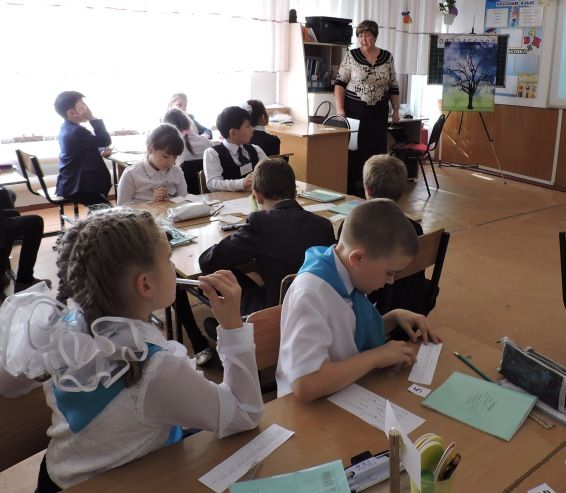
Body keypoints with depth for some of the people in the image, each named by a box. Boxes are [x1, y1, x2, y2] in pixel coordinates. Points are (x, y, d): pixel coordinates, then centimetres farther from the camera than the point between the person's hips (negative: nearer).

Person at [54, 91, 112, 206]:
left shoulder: (67, 128, 9)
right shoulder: (77, 131, -24)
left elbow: (87, 148, 21)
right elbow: (106, 140, -19)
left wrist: (100, 152, 1)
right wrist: (92, 118, -16)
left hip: (71, 182, 10)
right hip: (76, 187, -10)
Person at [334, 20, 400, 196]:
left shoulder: (387, 57, 6)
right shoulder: (351, 55, -2)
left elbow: (393, 86, 12)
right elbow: (340, 83, -4)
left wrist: (396, 109, 8)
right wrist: (339, 109, -13)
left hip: (379, 112, 3)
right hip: (354, 110, -2)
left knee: (377, 151, 2)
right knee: (353, 149, -2)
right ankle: (350, 190, 6)